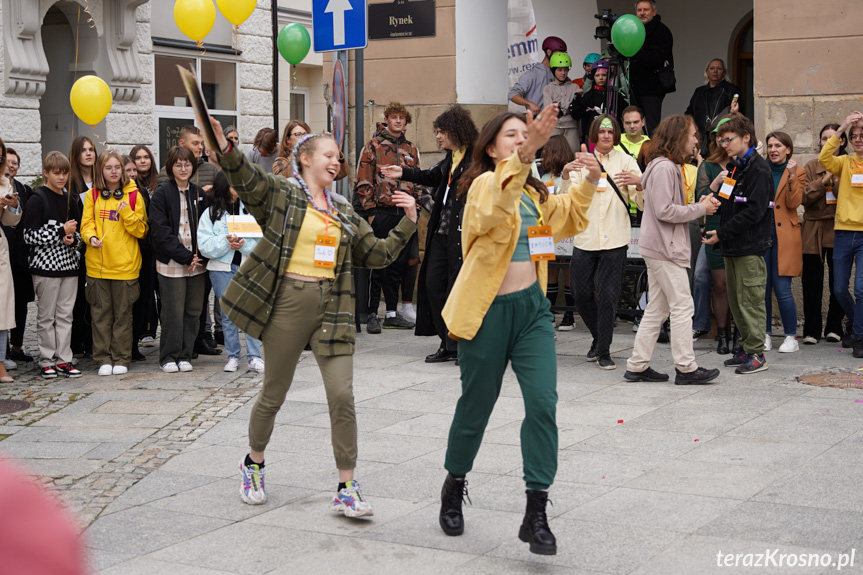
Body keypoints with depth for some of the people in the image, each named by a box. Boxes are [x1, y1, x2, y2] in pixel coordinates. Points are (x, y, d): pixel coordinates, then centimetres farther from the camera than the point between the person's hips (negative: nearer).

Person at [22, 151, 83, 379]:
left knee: (65, 314, 6)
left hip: (69, 265, 5)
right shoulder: (37, 200, -7)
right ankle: (47, 361, 8)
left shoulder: (70, 199, 12)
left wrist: (72, 238, 0)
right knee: (46, 315, 1)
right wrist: (62, 230, -13)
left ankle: (63, 359, 12)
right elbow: (30, 236, -13)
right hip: (45, 266, -5)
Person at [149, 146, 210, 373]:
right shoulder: (161, 193, -2)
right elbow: (161, 231, -9)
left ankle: (185, 356, 14)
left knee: (193, 311, 5)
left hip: (197, 261, 4)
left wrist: (200, 255, -1)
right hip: (171, 261, -4)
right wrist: (185, 256, -13)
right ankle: (169, 357, 7)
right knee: (173, 312, -4)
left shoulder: (199, 194, 13)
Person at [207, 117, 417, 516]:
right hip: (288, 303, -4)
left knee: (342, 396, -5)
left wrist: (407, 222, 12)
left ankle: (346, 488, 3)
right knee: (274, 394, 8)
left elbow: (377, 253, 20)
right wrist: (223, 147, -35)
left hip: (331, 307, 4)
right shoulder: (280, 194, 1)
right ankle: (254, 464, 34)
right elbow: (244, 178, -17)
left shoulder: (342, 210, 17)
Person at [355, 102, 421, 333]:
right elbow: (363, 182, -2)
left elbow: (417, 181, 19)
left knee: (399, 264, 7)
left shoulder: (411, 150, 15)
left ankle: (392, 314, 15)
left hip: (404, 214, 4)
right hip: (381, 212, -4)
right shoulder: (374, 146, 2)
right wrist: (370, 210, -9)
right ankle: (371, 314, 3)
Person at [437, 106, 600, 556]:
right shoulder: (484, 183, -11)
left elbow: (567, 217, 30)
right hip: (488, 312, -5)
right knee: (476, 408, 9)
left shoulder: (534, 193, 12)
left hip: (531, 308, 5)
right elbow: (494, 205, -36)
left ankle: (536, 514, -5)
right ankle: (454, 486, 37)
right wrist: (525, 155, -50)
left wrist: (589, 182, 12)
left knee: (543, 403, -11)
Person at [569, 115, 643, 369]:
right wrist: (568, 177, -15)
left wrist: (639, 184, -20)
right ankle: (598, 338, 28)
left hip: (614, 240, -2)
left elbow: (643, 203, 2)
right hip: (585, 238, 2)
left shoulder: (626, 162, 7)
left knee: (608, 295, -6)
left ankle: (604, 351, 3)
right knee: (582, 294, 5)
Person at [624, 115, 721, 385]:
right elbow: (664, 211, -21)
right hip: (664, 249, -11)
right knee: (682, 305, -6)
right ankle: (686, 368, -1)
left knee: (657, 309, 11)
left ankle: (638, 365, 14)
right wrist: (700, 208, -13)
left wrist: (699, 205, 5)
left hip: (659, 248, 11)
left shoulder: (670, 166, 18)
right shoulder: (664, 167, -15)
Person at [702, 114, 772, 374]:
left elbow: (754, 211, -20)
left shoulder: (758, 169, -12)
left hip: (750, 247, -9)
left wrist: (722, 233, -19)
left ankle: (756, 354, 1)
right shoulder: (733, 166, 16)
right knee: (736, 300, 12)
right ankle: (746, 347, 21)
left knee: (750, 301, -5)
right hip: (732, 246, 9)